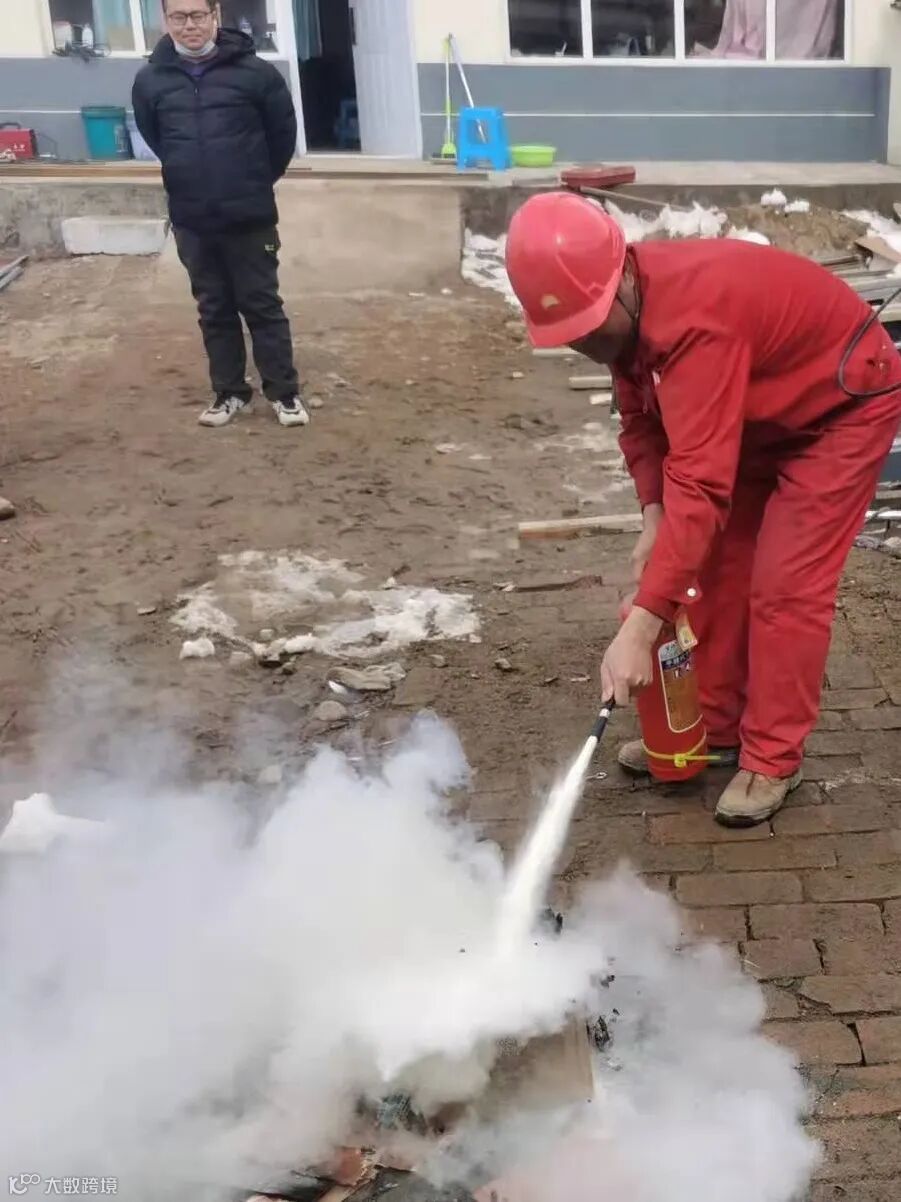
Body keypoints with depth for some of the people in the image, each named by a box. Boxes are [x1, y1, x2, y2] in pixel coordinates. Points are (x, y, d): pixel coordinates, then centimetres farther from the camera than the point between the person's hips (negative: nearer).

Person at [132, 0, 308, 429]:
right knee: (214, 310, 13)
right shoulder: (150, 80, -2)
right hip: (191, 221, 3)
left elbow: (283, 132, 3)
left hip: (249, 217, -3)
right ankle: (230, 392, 25)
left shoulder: (255, 72, -9)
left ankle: (285, 392, 16)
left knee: (263, 305, 6)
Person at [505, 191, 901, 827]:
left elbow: (700, 487, -47)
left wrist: (640, 628, -50)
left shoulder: (695, 318, -41)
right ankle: (716, 729, 19)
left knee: (786, 585, -12)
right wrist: (654, 518, -19)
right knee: (718, 562, 7)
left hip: (846, 404, -9)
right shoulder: (626, 305, -13)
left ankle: (772, 761, 1)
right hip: (765, 411, 9)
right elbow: (643, 419, -2)